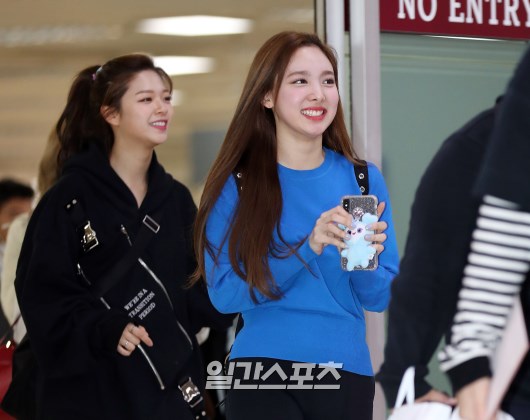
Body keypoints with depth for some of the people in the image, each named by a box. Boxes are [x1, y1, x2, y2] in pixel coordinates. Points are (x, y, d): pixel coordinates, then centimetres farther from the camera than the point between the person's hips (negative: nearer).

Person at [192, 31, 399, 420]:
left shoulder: (364, 180, 3)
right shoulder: (236, 184, -3)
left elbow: (382, 297, 3)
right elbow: (224, 294, -11)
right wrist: (309, 248, -21)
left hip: (347, 373, 3)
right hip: (263, 374, -3)